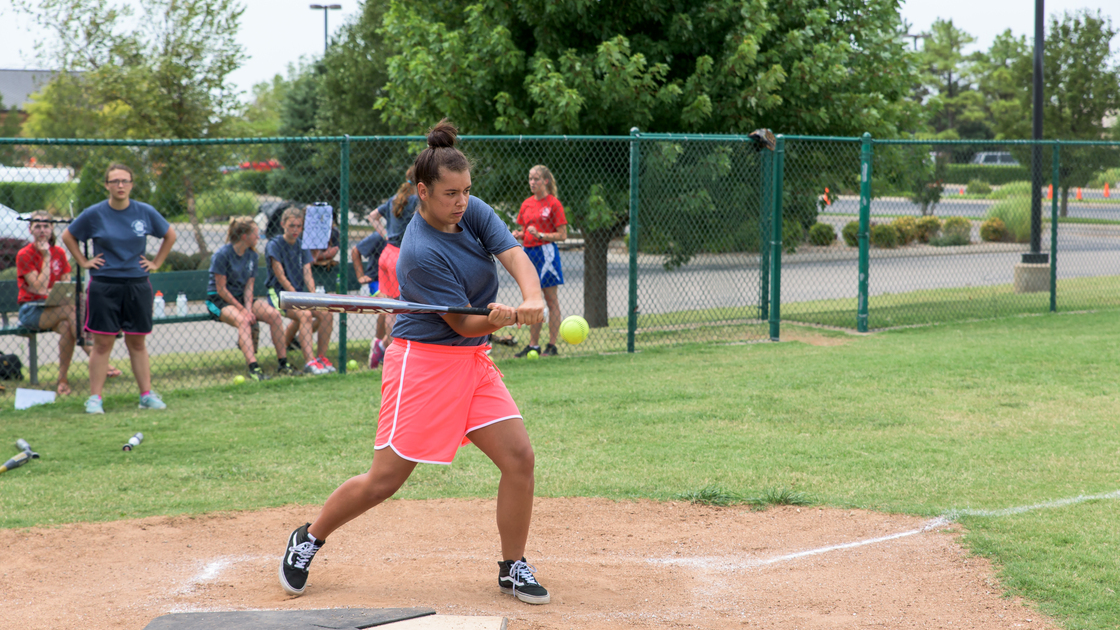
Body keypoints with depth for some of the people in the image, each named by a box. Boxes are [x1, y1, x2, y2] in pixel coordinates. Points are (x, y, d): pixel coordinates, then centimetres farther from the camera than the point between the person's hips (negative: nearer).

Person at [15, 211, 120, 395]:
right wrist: (46, 257, -12)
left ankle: (63, 380, -27)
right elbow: (39, 287, -15)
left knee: (66, 326, -33)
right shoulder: (24, 255, -5)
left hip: (55, 307, 4)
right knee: (71, 310, -32)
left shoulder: (59, 253, 10)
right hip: (31, 310, -4)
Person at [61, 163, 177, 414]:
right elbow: (68, 236, 11)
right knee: (102, 343, -2)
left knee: (137, 343, 7)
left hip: (137, 285, 2)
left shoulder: (145, 212, 1)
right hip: (104, 286, -2)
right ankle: (95, 398, 2)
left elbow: (170, 235, 17)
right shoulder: (94, 214, -3)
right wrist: (83, 262, 3)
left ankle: (147, 395, 10)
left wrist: (156, 263, 10)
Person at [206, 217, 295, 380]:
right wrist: (242, 309, -18)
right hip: (218, 300, -7)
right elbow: (221, 289, -16)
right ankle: (254, 368, -46)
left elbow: (248, 286, 3)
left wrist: (248, 308, -13)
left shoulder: (251, 255, 6)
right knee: (243, 320, -36)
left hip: (241, 299, 7)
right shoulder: (222, 255, -15)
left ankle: (282, 363, -11)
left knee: (274, 315, -16)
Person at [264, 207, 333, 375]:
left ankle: (322, 358, -6)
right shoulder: (274, 245, -7)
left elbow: (307, 274, 4)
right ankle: (310, 362, -40)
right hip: (279, 294, -6)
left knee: (326, 314, -17)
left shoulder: (302, 246, 11)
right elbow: (280, 276, -12)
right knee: (305, 314, -33)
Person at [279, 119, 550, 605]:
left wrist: (532, 300, -33)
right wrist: (502, 319, -38)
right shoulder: (421, 254, -21)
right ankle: (309, 540, 19)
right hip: (424, 360, -7)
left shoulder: (474, 213, 0)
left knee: (519, 457, -5)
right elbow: (463, 323, -18)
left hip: (473, 361, 7)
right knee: (385, 478, -4)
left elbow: (516, 257, -13)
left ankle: (512, 568, 10)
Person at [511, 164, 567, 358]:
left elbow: (563, 235, -8)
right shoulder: (526, 204, 12)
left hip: (546, 252, -6)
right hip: (529, 253, 6)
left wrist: (540, 235, -19)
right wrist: (518, 235, -2)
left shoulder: (553, 203, -6)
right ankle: (533, 345, 12)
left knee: (551, 299, 0)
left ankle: (552, 345, 3)